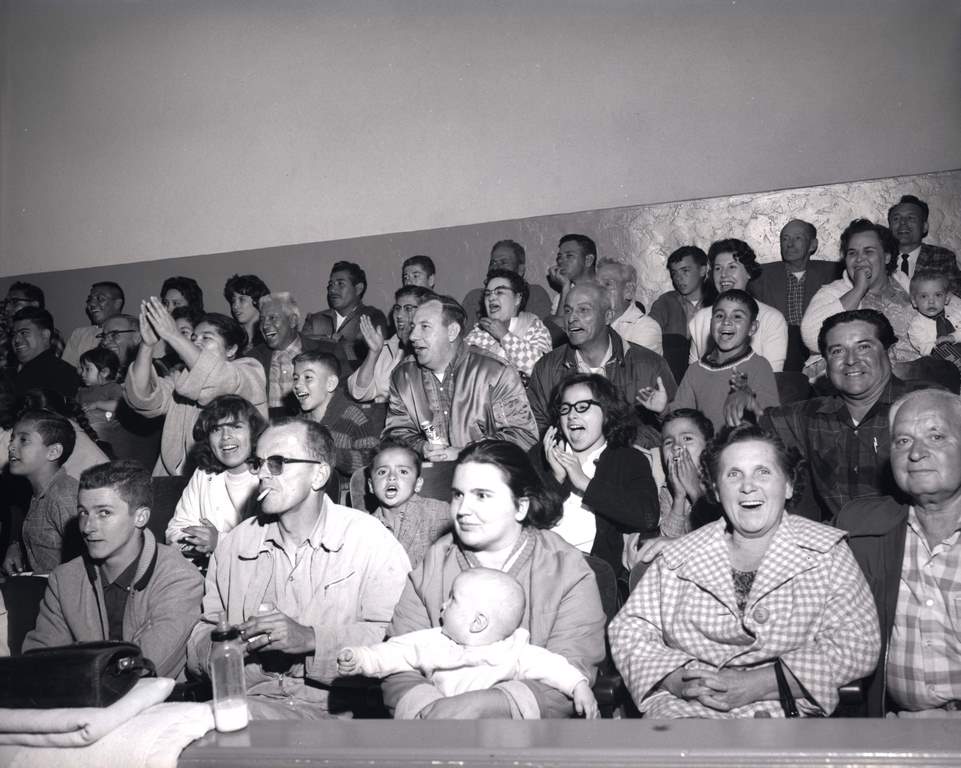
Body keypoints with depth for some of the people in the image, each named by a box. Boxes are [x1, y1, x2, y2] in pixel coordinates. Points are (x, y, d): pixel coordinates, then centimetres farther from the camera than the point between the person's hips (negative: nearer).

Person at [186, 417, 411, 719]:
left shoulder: (371, 540, -3)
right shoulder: (233, 543, 13)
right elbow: (202, 631, 14)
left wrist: (311, 639, -21)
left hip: (330, 707, -3)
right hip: (248, 701, 4)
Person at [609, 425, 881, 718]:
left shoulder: (828, 553, 8)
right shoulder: (676, 559, 11)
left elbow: (859, 644, -3)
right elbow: (629, 631, 10)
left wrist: (757, 684, -13)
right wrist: (680, 681, -12)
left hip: (784, 708, 0)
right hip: (684, 708, 1)